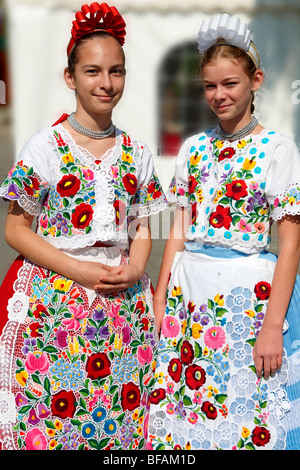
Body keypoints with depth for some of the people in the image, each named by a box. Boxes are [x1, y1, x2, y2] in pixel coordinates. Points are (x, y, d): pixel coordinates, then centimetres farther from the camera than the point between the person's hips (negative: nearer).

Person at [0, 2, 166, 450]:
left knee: (121, 419, 8)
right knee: (50, 416, 3)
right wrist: (80, 270, -14)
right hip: (52, 304, -3)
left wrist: (135, 269, -8)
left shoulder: (137, 153, 7)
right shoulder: (44, 147, -4)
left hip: (124, 304, 3)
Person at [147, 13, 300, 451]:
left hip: (249, 292, -4)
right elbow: (178, 232, 10)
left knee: (244, 416, 5)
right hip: (190, 291, 5)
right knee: (179, 410, 12)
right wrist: (160, 300, 6)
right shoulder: (194, 148, 9)